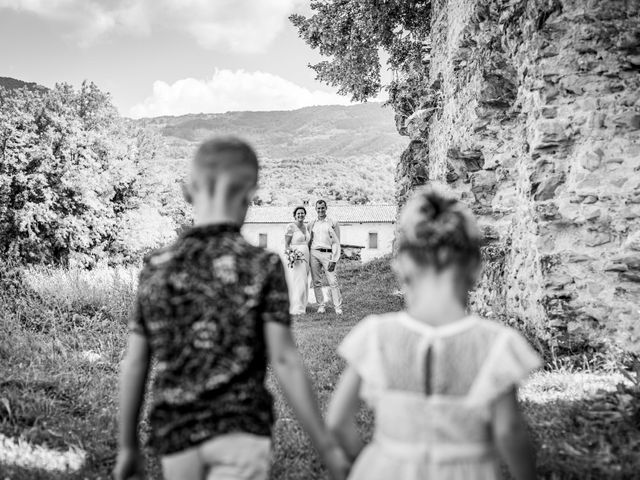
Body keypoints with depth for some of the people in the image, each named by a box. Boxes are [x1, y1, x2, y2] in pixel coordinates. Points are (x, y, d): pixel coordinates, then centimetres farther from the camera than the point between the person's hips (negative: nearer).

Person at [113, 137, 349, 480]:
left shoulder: (155, 268, 4)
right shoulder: (262, 266, -6)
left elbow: (134, 365, 6)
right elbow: (284, 360, -10)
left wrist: (128, 447, 17)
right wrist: (328, 447, -4)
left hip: (174, 437, 4)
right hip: (240, 430, -4)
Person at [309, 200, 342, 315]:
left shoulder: (333, 223, 4)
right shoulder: (312, 224, 14)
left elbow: (336, 243, 1)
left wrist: (334, 260, -8)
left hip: (327, 254, -3)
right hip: (314, 253, 3)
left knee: (333, 282, -10)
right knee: (316, 282, 2)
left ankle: (338, 307, -8)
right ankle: (321, 305, 11)